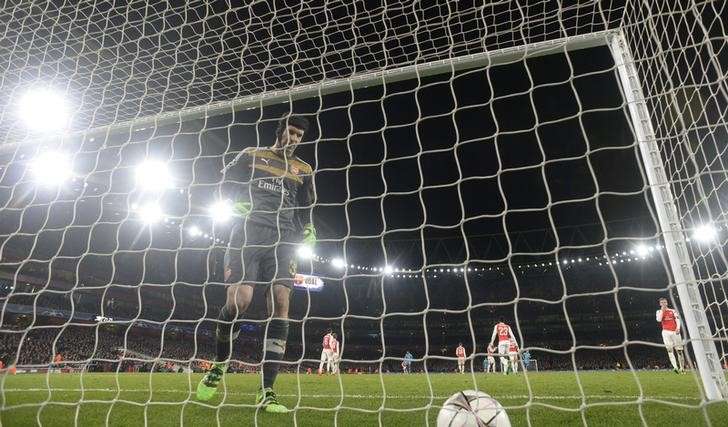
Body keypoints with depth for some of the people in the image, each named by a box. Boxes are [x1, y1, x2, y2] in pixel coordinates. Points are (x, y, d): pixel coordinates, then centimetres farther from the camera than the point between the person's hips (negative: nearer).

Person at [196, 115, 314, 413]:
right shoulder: (251, 156, 15)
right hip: (248, 234, -2)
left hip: (284, 241, 2)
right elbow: (226, 187, 15)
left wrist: (307, 231, 5)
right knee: (239, 300, -17)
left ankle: (267, 392, -7)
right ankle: (219, 364, 15)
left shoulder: (303, 170, 20)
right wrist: (240, 206, -4)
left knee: (280, 304, -12)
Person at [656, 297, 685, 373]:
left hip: (675, 331, 1)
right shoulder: (659, 312, 10)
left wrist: (678, 328, -18)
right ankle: (675, 367, -15)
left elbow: (677, 319, -1)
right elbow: (659, 319, -8)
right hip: (666, 332, -1)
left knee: (679, 350, 4)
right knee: (670, 350, -10)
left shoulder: (673, 311, 12)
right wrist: (662, 310, -5)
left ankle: (682, 367, 15)